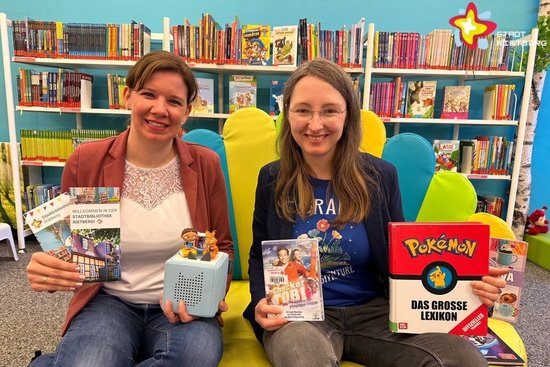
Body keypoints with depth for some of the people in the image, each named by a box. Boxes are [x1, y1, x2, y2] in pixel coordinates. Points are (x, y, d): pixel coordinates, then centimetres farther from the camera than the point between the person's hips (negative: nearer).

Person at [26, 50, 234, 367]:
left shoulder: (206, 164, -4)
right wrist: (47, 271, -16)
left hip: (181, 308, 2)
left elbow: (222, 246, 6)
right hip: (108, 300, -1)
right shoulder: (85, 162, -4)